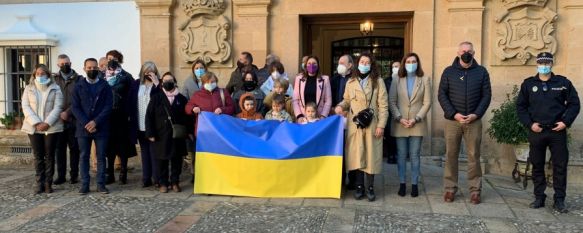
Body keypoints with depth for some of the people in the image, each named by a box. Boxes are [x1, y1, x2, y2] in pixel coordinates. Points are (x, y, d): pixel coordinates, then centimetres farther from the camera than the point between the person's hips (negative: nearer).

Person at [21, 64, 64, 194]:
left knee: (49, 156, 2)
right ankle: (39, 183, 11)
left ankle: (48, 183, 8)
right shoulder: (28, 89, 9)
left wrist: (47, 123, -16)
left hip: (51, 127, -2)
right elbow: (26, 107, 0)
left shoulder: (55, 89, 4)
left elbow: (57, 108, -4)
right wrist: (36, 123, -13)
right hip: (34, 128, 2)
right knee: (38, 156, 5)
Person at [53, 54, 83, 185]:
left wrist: (68, 112, -14)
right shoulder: (54, 79, 9)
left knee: (74, 148, 3)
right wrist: (59, 114, -9)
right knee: (60, 148, 7)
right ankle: (61, 175, 15)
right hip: (59, 120, 2)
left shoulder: (79, 79, 2)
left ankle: (74, 175, 11)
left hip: (74, 120, -2)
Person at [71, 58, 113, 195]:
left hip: (101, 127, -1)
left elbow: (108, 106, -3)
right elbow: (75, 107, 1)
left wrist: (95, 122, -13)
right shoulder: (79, 87, 9)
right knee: (84, 157, 4)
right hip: (83, 127, 1)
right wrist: (86, 124, -12)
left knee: (101, 156, 2)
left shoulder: (105, 86, 5)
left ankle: (101, 184, 9)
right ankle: (84, 185, 9)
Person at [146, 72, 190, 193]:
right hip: (161, 136, -1)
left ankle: (175, 182, 17)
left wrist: (188, 131, -2)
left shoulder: (182, 99, 8)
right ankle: (163, 183, 15)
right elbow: (149, 116, 1)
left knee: (177, 160, 5)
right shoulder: (156, 98, 5)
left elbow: (187, 117, 7)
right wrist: (150, 133, -6)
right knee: (162, 160, 4)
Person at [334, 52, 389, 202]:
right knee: (356, 156, 3)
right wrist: (340, 106, -7)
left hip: (372, 125, -2)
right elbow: (347, 100, 17)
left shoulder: (378, 81, 2)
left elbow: (383, 105, -2)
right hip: (355, 125, 2)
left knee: (371, 156, 2)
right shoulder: (351, 82, 10)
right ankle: (359, 187, 13)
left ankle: (370, 188, 12)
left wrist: (381, 125, -8)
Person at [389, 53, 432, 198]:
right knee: (401, 155, 4)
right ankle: (402, 183, 12)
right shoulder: (397, 80, 6)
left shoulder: (425, 80, 3)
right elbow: (391, 101, 2)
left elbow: (427, 102, -1)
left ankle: (414, 184, 10)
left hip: (417, 124, -1)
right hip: (400, 124, 1)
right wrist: (399, 118, -10)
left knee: (415, 155, 2)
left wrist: (416, 119, -11)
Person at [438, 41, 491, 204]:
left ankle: (475, 190, 11)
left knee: (474, 156, 3)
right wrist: (454, 114, -10)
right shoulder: (449, 72, 5)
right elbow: (442, 95, 0)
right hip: (452, 120, 0)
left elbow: (486, 95, 4)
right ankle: (450, 188, 12)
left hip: (474, 121, 0)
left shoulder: (481, 72, 7)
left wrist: (476, 114, -10)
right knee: (451, 155, 4)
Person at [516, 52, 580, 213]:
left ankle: (559, 200, 11)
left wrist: (566, 121, -7)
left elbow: (574, 104, 6)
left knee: (560, 166, 2)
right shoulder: (528, 84, 5)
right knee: (537, 166, 7)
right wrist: (529, 124, -5)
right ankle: (539, 198, 17)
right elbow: (520, 106, 6)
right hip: (536, 131, 1)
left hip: (557, 131, -1)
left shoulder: (563, 83, 4)